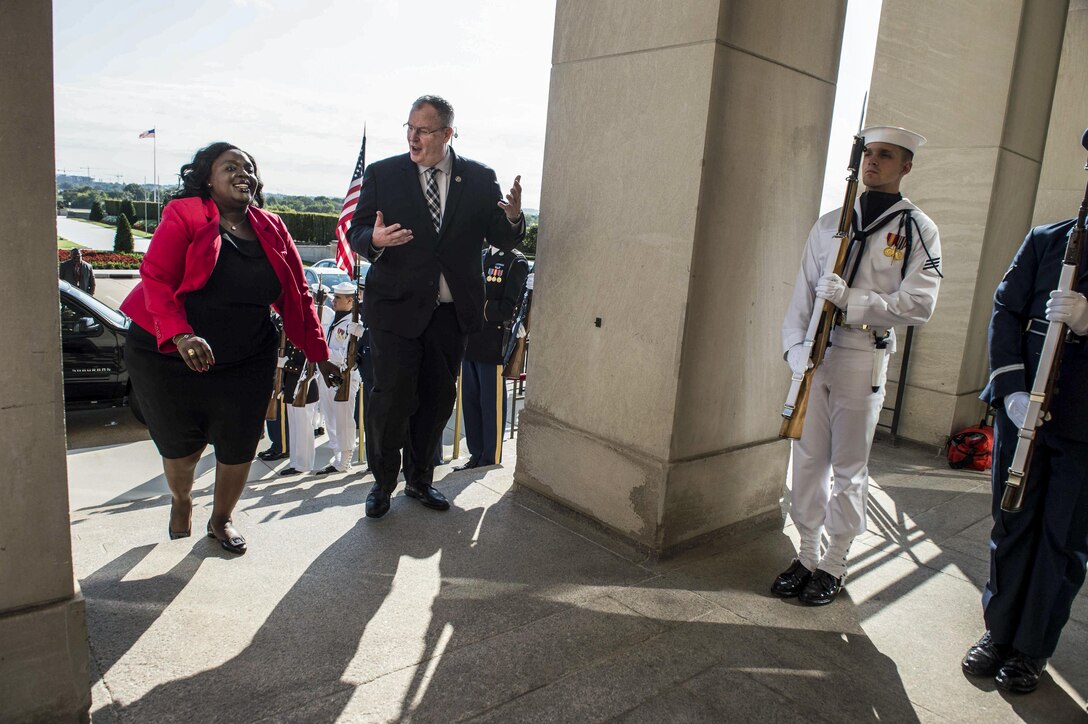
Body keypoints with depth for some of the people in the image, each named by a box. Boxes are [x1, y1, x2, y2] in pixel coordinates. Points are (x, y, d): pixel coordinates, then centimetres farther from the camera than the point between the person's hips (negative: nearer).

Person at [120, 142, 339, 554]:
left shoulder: (272, 230, 4)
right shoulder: (183, 215, -7)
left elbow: (297, 296, 5)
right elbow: (155, 279, -15)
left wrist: (319, 355, 1)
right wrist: (181, 335, -30)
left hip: (246, 363, 3)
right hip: (170, 356, -2)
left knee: (238, 447, 4)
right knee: (181, 446, 12)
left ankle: (221, 520, 33)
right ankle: (181, 501, 47)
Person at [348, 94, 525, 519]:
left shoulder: (479, 179, 3)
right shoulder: (382, 174, 1)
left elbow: (503, 240, 2)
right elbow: (356, 233, 0)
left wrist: (513, 218, -21)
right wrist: (374, 239, -24)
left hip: (452, 310, 2)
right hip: (396, 308, -2)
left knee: (438, 398, 12)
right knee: (391, 398, -3)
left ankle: (420, 479, 32)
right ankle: (383, 483, 20)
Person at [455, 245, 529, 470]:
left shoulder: (516, 262, -5)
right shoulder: (481, 257, 15)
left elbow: (507, 309, -12)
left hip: (493, 346, -7)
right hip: (470, 342, 7)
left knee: (491, 406, 1)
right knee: (470, 402, 11)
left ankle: (491, 461, 13)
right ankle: (476, 456, 24)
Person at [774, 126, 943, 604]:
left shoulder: (918, 230, 2)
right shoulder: (830, 224, 12)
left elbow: (918, 304, -8)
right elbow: (803, 292, 8)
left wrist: (851, 301, -20)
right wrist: (796, 348, -5)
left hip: (864, 360, -3)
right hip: (814, 355, 3)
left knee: (848, 467, 5)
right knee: (808, 460, 7)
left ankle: (834, 565, 20)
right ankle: (807, 556, 22)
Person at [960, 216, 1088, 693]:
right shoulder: (1045, 239, 5)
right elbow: (1004, 313, 0)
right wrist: (1012, 390, -11)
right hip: (1021, 409, 2)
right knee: (1012, 524, 12)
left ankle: (1033, 649, 25)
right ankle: (999, 632, 28)